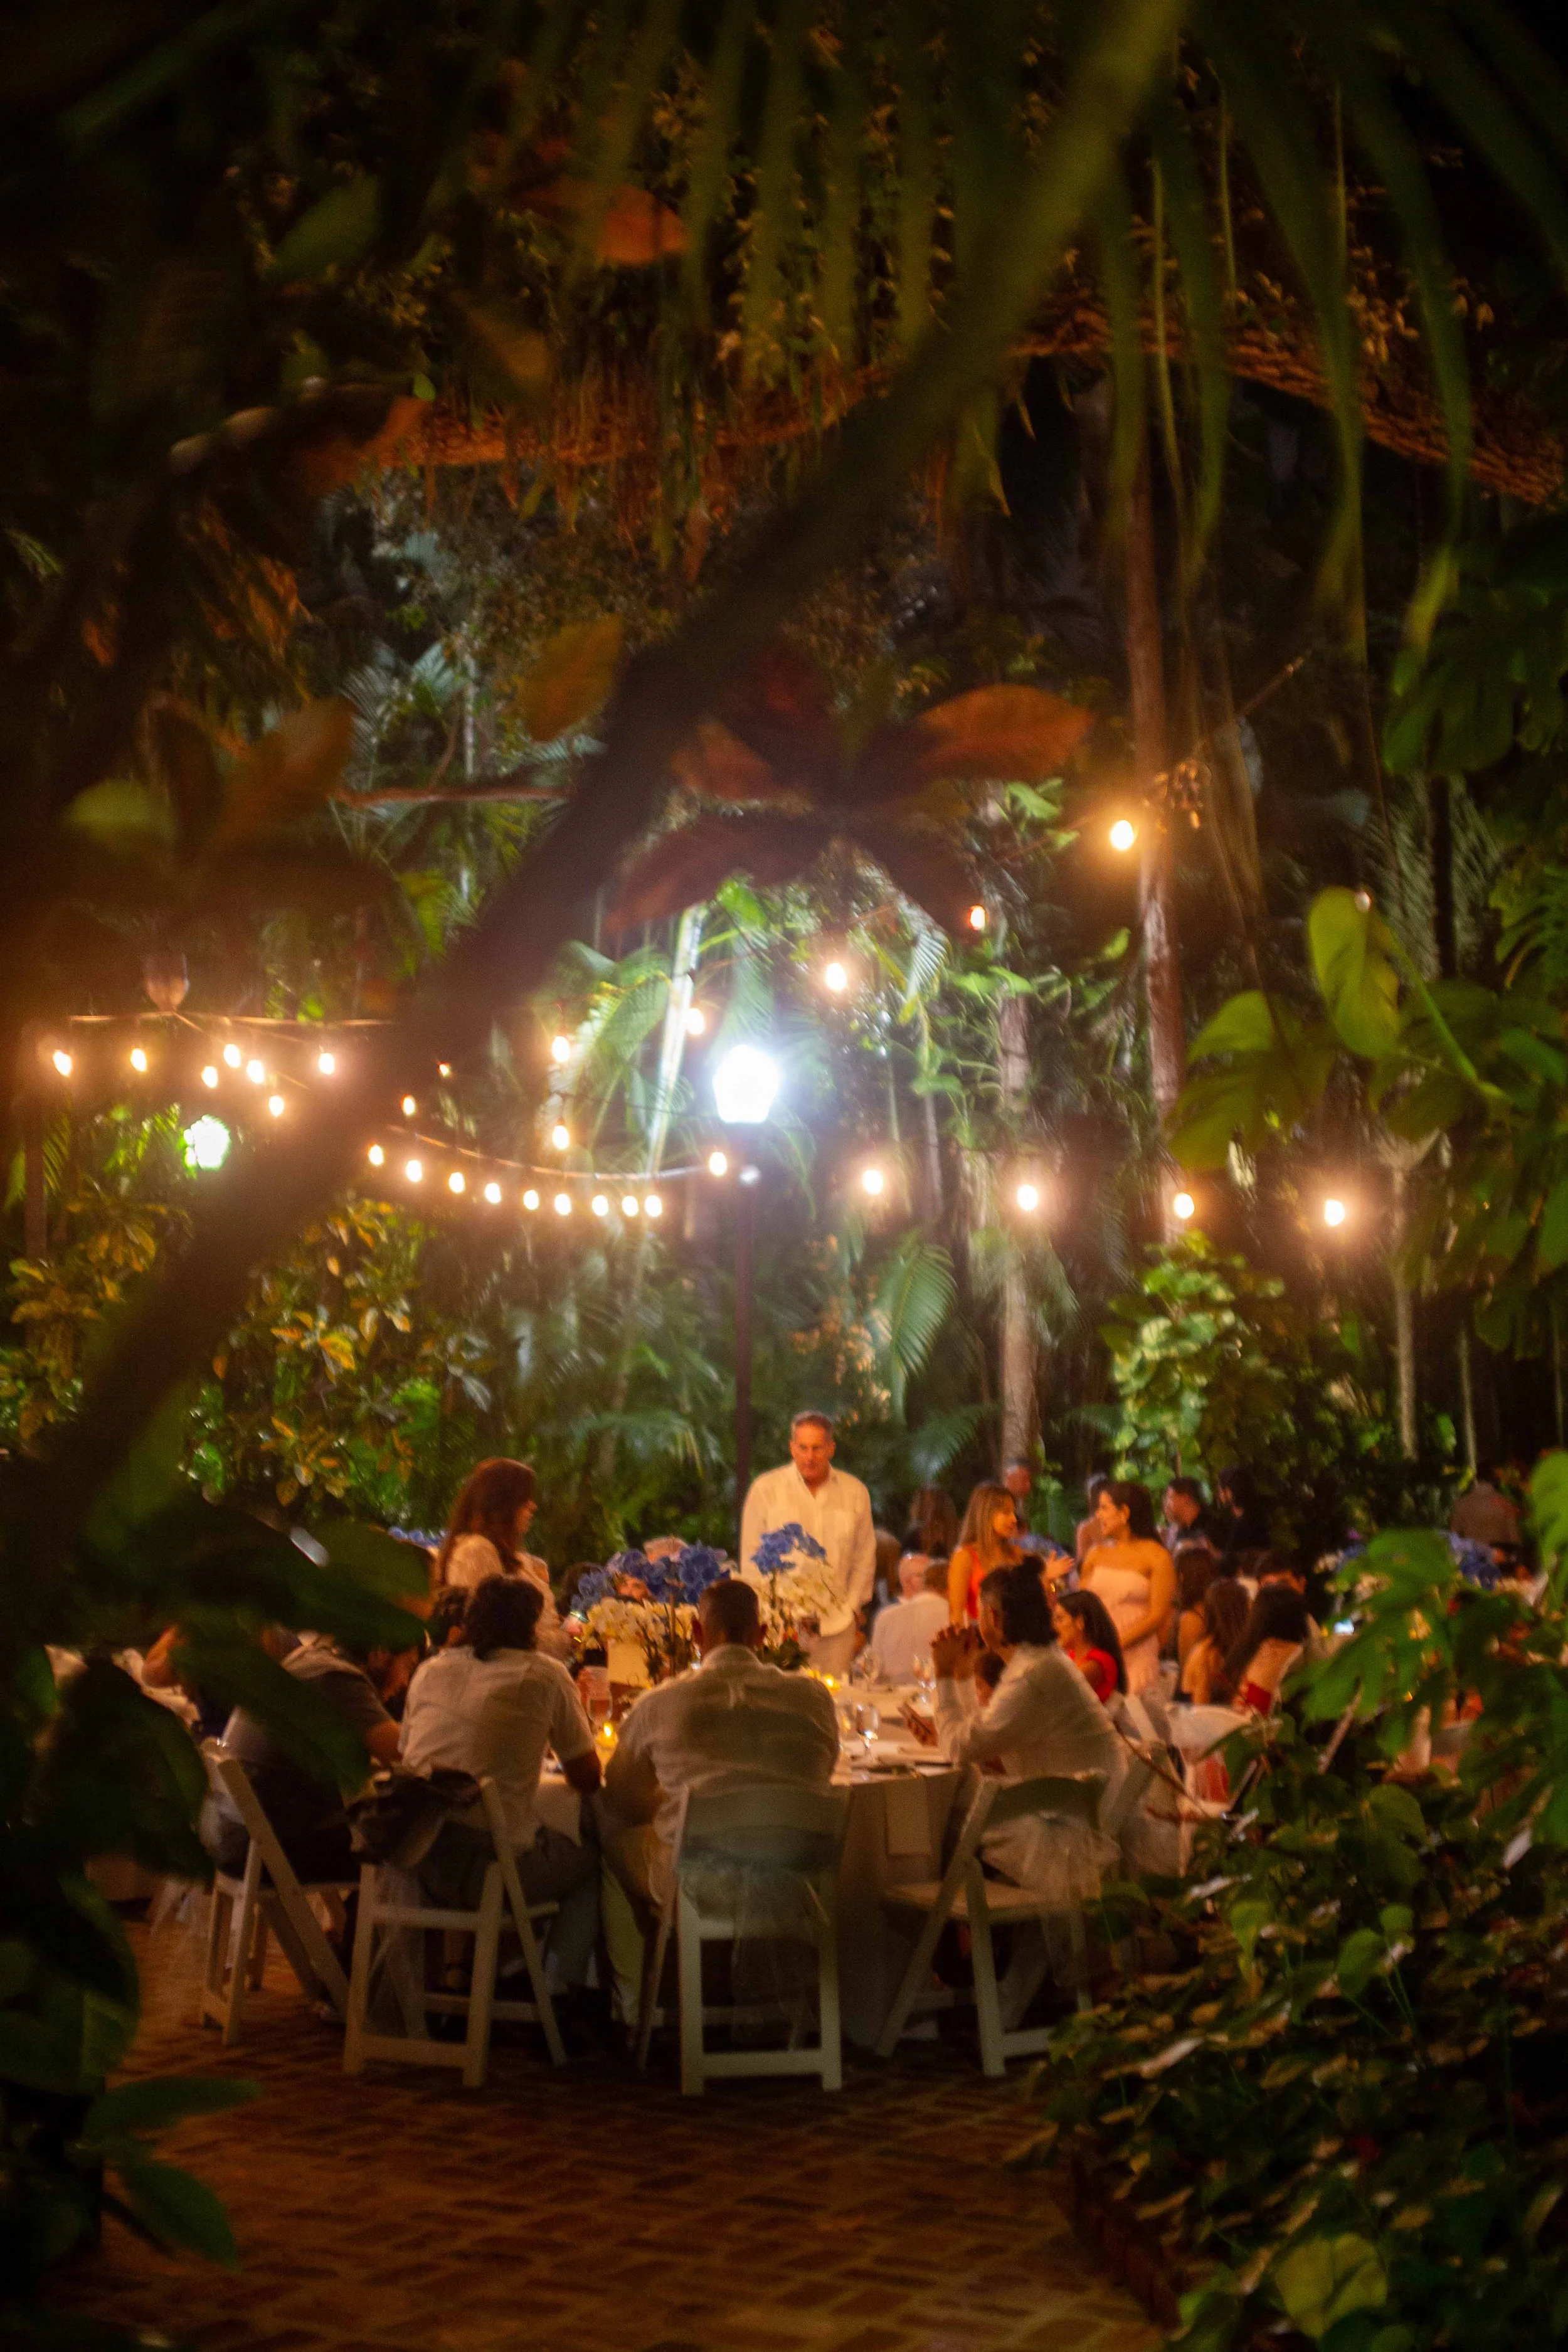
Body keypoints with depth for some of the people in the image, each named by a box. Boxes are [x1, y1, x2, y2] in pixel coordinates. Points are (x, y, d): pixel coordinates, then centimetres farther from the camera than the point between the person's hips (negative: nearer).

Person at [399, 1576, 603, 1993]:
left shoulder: (430, 1671, 11)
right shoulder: (546, 1676, 0)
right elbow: (588, 1779, 7)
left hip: (414, 1865, 5)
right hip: (492, 1867, -5)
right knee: (590, 1855, 22)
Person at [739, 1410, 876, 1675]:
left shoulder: (855, 1492, 7)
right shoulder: (766, 1489, 1)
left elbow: (865, 1556, 15)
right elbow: (751, 1556, 5)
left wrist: (853, 1606, 9)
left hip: (836, 1623, 2)